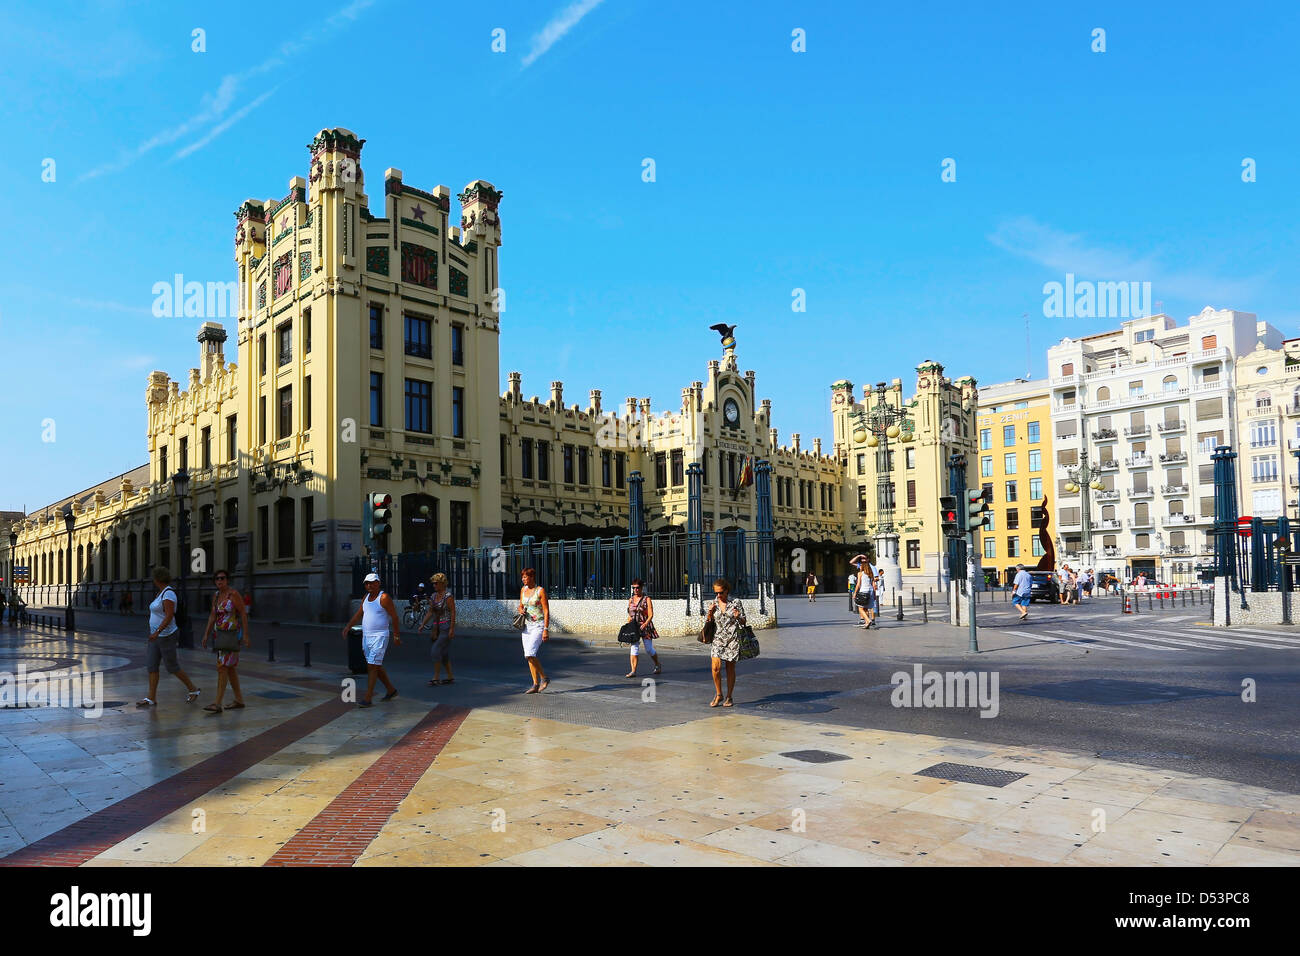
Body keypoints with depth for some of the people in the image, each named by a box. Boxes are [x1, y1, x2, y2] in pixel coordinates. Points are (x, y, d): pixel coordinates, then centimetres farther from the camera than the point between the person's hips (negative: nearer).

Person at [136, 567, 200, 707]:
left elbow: (169, 616, -27)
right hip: (158, 636, 10)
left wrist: (157, 632, -34)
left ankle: (193, 689, 14)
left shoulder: (168, 594, -19)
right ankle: (151, 698, 3)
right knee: (151, 665, 2)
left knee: (172, 668, -1)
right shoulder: (162, 593, 12)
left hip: (166, 636, -10)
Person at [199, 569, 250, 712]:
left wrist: (246, 635, -17)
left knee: (222, 667, -14)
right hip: (220, 635, 9)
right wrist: (206, 635, 5)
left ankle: (217, 704, -14)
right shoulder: (216, 596, 10)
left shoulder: (234, 594, -13)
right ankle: (239, 701, 19)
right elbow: (212, 616, 12)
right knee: (230, 668, 11)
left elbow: (243, 614, -13)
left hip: (232, 635, -9)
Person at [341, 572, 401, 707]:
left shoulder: (384, 597, -12)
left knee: (372, 667, -11)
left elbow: (394, 617, -11)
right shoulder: (366, 597, 12)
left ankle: (367, 699, -10)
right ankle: (391, 690, 29)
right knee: (376, 666, 15)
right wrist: (348, 626, 2)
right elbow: (359, 614, 16)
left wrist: (396, 636, -12)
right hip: (366, 636, 8)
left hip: (379, 637, -8)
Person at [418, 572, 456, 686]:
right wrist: (423, 625, 5)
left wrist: (452, 629, -22)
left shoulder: (448, 596, -14)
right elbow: (430, 612, 14)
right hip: (437, 627, 8)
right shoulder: (433, 596, 10)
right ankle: (450, 678, 17)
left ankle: (436, 678, -6)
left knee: (436, 650, -13)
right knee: (444, 653, 10)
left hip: (447, 627, -8)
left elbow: (453, 612, -17)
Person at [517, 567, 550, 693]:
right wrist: (520, 610, -3)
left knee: (530, 654, -19)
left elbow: (546, 611, -12)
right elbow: (520, 606, 22)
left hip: (539, 626, -7)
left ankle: (544, 678, -3)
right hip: (527, 626, 7)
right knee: (529, 656, 4)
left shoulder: (541, 591, -10)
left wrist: (546, 630, -18)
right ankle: (536, 685, 10)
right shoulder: (523, 590, 9)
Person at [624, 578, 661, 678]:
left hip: (645, 626, -3)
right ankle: (633, 671, -9)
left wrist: (645, 624, -24)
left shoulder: (647, 599, -4)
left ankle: (657, 665, 29)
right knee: (634, 648, -7)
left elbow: (651, 615, -10)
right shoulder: (631, 600, 10)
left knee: (649, 649, 3)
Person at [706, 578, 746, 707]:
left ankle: (729, 697, 17)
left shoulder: (735, 603, -2)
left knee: (730, 668, 3)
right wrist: (710, 613, -3)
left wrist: (738, 617, -18)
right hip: (718, 638, 2)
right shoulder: (713, 604, 7)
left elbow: (743, 622, 4)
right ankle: (718, 694, 5)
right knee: (715, 667, -13)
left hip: (732, 638, -2)